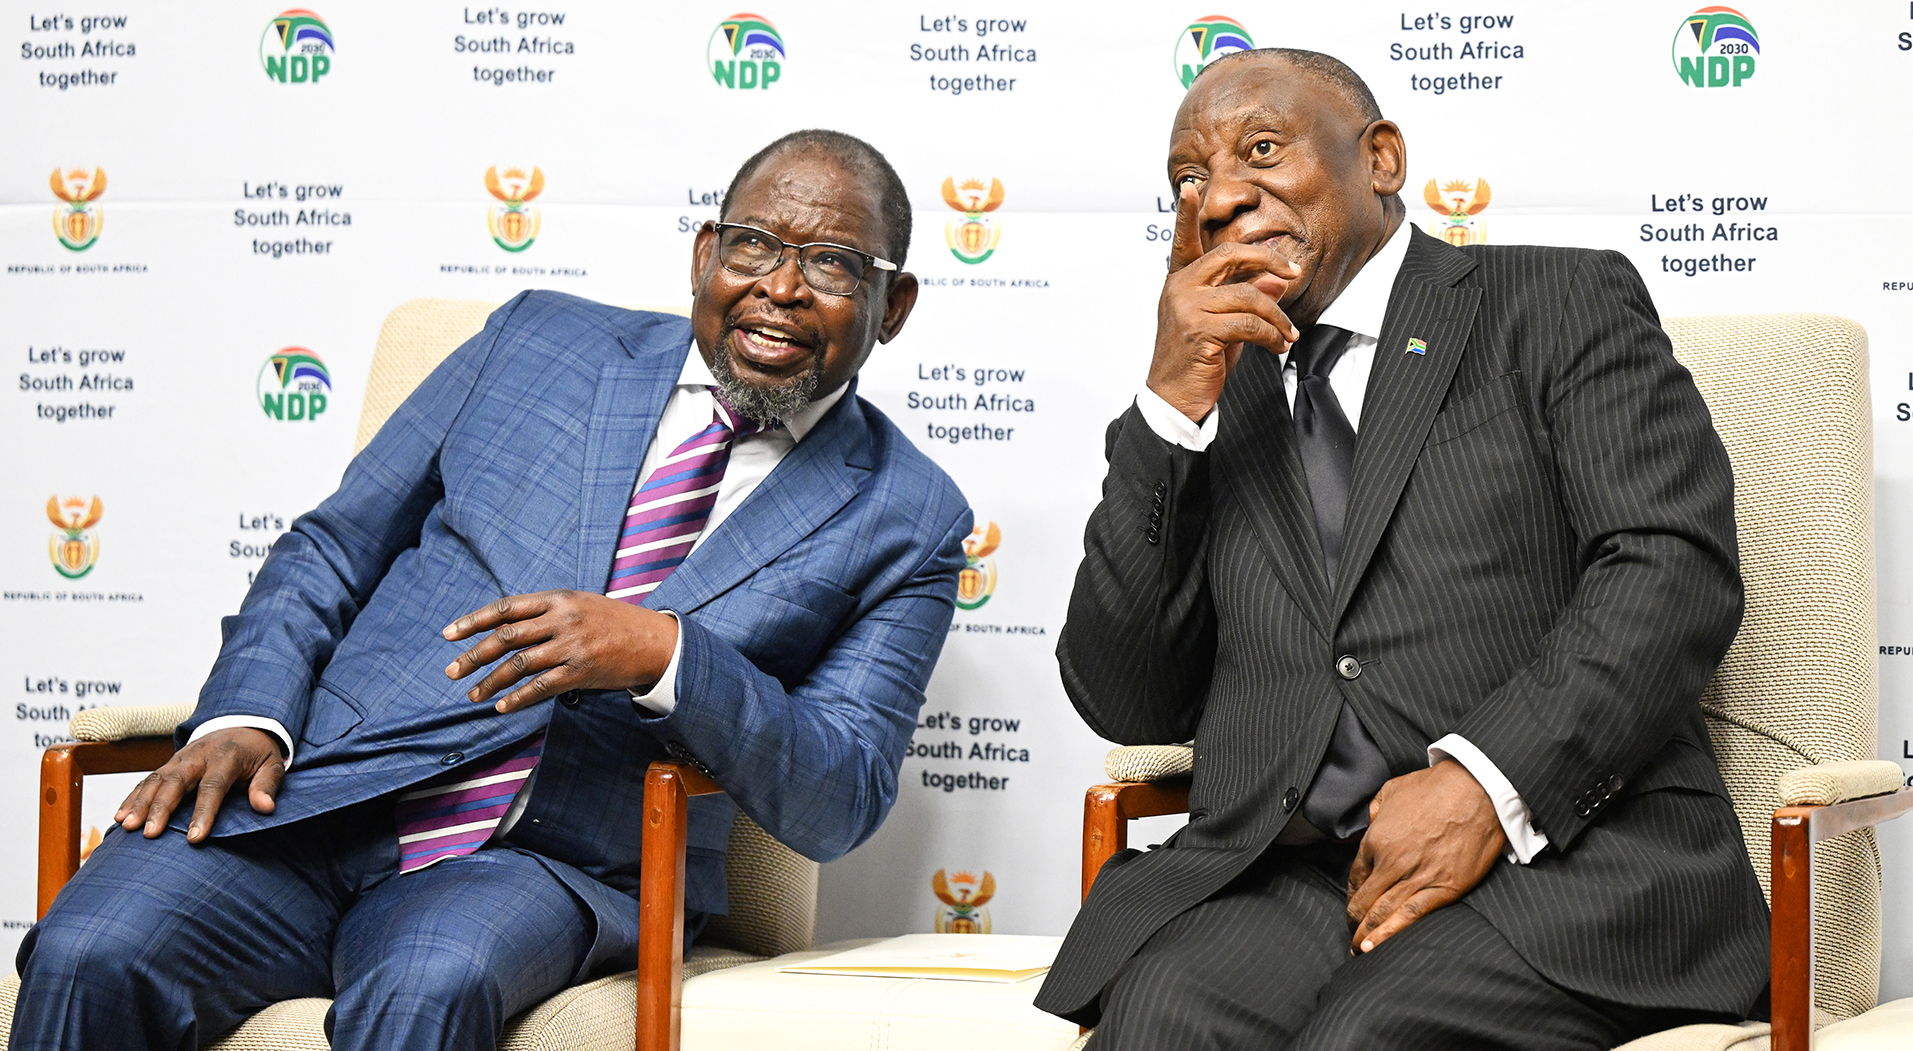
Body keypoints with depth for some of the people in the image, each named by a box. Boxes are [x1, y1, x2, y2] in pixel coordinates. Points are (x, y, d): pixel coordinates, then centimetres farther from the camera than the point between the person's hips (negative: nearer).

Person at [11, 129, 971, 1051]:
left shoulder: (904, 519, 8)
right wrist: (245, 717, -4)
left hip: (551, 868, -2)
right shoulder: (538, 342, 14)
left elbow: (839, 804, -1)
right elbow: (332, 548, 15)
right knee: (87, 958, -25)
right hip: (307, 800, 2)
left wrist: (664, 655, -18)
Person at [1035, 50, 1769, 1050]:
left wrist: (1490, 779, -18)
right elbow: (1128, 706, 13)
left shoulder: (1561, 303, 11)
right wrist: (1172, 406, 4)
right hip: (1279, 872, 4)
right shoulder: (1216, 402, 23)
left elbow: (1677, 567, -4)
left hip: (1558, 852, -3)